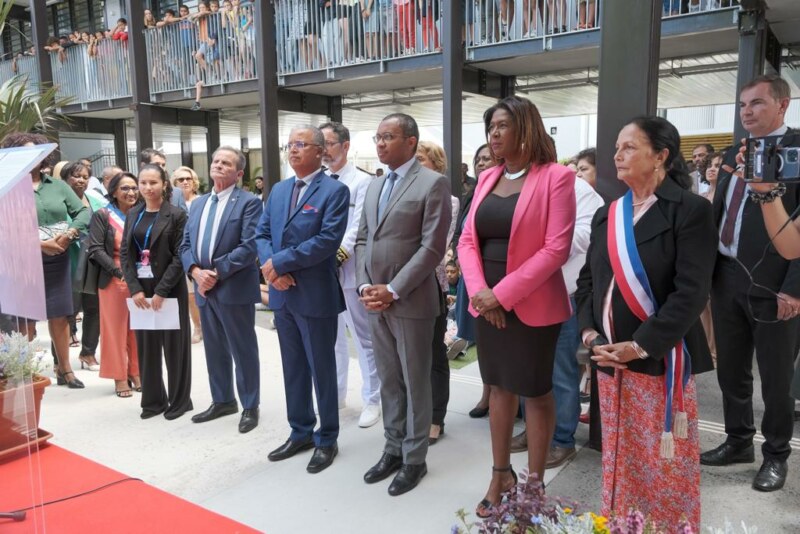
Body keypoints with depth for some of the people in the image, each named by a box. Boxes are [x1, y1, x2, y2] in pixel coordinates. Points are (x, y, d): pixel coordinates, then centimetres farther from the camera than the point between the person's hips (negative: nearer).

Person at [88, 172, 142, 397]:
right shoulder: (102, 216, -3)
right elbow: (96, 250, -10)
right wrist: (119, 271, -20)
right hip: (114, 281, -3)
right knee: (116, 327, 3)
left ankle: (136, 372, 20)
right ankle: (120, 377, 11)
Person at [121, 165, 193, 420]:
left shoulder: (176, 215, -5)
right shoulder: (133, 215, 9)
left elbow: (180, 256, -10)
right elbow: (125, 253, 6)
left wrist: (161, 291, -16)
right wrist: (135, 288, -7)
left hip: (169, 290, -4)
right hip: (140, 290, 5)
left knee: (174, 345, 4)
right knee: (146, 346, 10)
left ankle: (179, 401, 17)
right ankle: (153, 400, 23)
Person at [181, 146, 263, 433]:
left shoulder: (249, 202, -6)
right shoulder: (198, 203, 15)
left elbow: (249, 246, -16)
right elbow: (186, 244, 12)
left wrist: (216, 273, -17)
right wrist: (195, 271, -7)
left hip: (234, 288, -7)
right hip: (204, 289, 7)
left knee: (243, 350, 4)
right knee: (214, 350, 16)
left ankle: (250, 406, 17)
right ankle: (222, 400, 31)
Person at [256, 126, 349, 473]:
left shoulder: (335, 191, -9)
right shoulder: (278, 190, 13)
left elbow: (328, 240, -20)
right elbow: (261, 233, 9)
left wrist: (280, 262, -18)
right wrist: (270, 267, -11)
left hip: (315, 295, -6)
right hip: (282, 294, 7)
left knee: (321, 369, 6)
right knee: (293, 368, 16)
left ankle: (326, 439, 22)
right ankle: (300, 432, 32)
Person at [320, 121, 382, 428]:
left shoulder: (362, 182, -5)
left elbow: (358, 228, -13)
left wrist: (337, 256, -21)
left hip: (350, 271, -5)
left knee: (364, 340, 4)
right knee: (331, 338, 15)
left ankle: (371, 401, 16)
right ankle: (335, 394, 29)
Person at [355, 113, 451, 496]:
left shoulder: (433, 183, -8)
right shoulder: (374, 186, 14)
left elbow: (432, 247, -15)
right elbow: (362, 239, 14)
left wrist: (393, 291, -16)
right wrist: (364, 286, -1)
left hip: (410, 302, -6)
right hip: (375, 301, 6)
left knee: (415, 383, 7)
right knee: (389, 381, 16)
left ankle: (414, 458, 22)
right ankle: (393, 449, 30)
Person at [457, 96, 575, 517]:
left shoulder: (555, 176, -9)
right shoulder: (487, 178, 9)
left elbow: (556, 248, -16)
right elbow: (468, 240, 7)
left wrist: (503, 294, -19)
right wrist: (478, 291, -10)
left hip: (531, 304, -5)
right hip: (487, 303, 6)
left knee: (536, 392, 7)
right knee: (499, 387, 15)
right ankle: (500, 474, 31)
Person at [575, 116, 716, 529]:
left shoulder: (690, 210, -8)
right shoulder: (607, 215, 11)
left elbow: (691, 292, -15)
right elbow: (588, 279, 11)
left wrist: (640, 346, -19)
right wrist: (589, 332, -4)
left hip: (660, 361, -5)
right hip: (609, 360, 6)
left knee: (663, 465, 5)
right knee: (619, 459, 16)